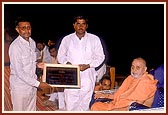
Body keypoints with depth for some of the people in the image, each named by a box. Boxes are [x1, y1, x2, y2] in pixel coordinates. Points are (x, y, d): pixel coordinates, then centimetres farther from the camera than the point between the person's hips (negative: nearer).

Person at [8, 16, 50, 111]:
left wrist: (36, 64, -1)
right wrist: (38, 84, -21)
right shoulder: (15, 46, -18)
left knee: (32, 110, 15)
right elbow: (19, 72, -21)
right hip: (20, 87, -7)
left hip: (32, 85, 7)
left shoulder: (32, 43, 6)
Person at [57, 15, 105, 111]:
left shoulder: (94, 39, 6)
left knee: (85, 103, 1)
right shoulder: (67, 39, 9)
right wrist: (67, 63, -6)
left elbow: (100, 57, 7)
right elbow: (60, 56, 16)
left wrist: (88, 65, -9)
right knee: (70, 104, -3)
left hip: (88, 76, 0)